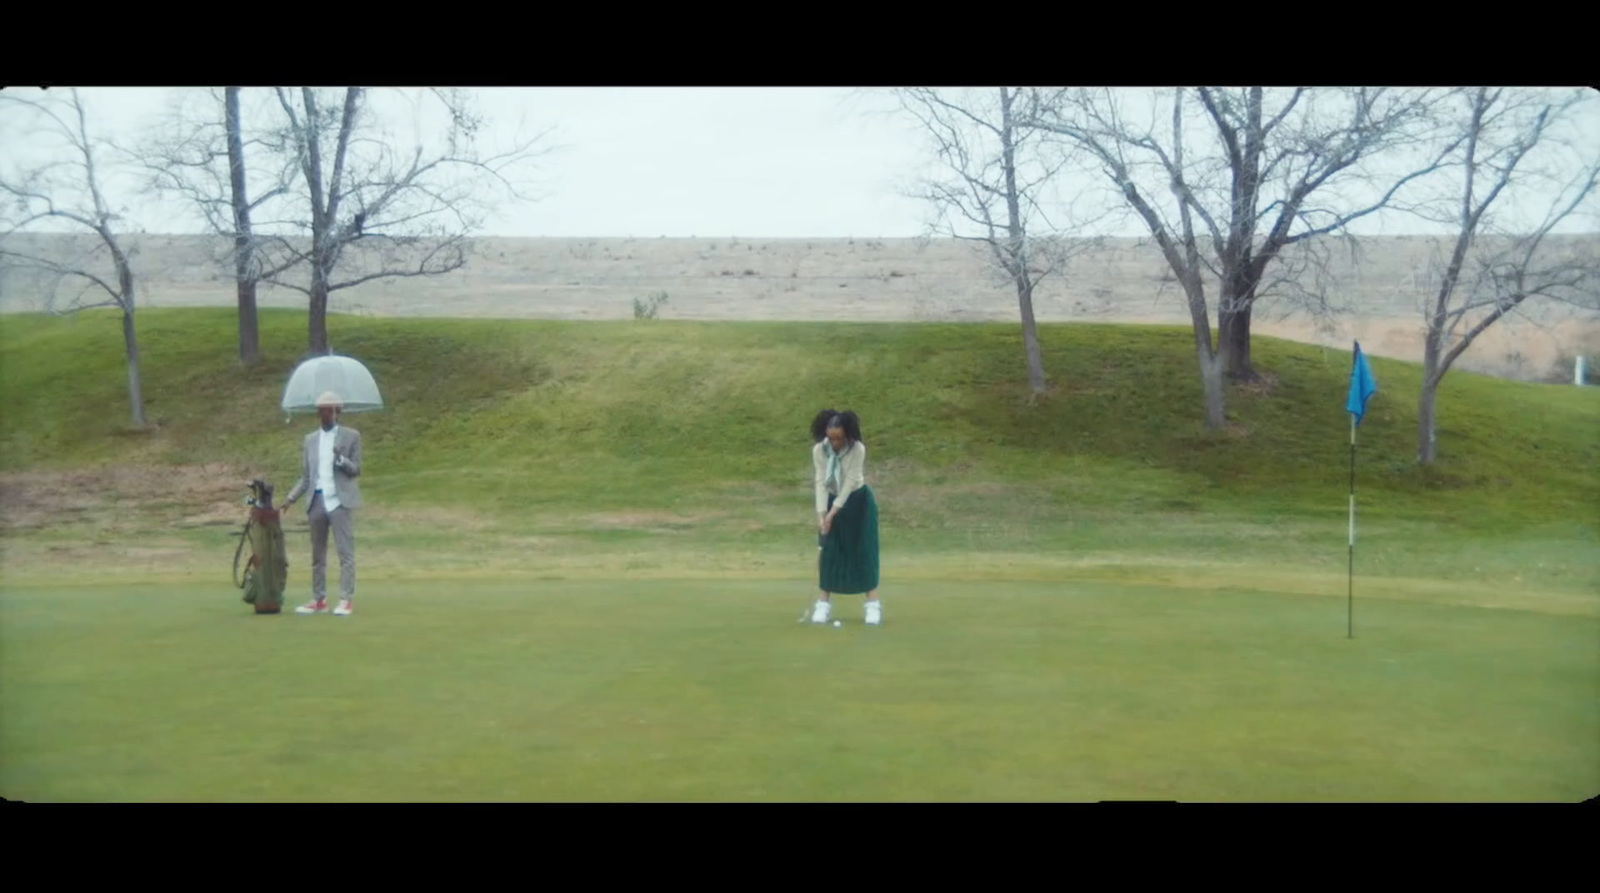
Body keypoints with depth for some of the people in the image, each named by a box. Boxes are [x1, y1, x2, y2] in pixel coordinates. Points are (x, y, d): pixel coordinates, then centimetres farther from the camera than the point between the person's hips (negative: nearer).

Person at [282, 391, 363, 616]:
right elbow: (306, 476, 16)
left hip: (340, 501, -5)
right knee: (317, 555, 8)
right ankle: (318, 599, 14)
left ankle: (347, 600, -6)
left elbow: (356, 470, 0)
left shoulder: (351, 436, 3)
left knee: (345, 552, -7)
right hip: (317, 502, 5)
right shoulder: (310, 439, 15)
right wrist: (291, 498, 4)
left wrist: (341, 459, -18)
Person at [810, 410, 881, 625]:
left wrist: (833, 512, -26)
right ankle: (824, 602, 7)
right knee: (829, 551, 0)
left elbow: (850, 482, -24)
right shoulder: (819, 450, -15)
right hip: (832, 500, 3)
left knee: (864, 550, -5)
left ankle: (873, 603, -2)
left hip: (858, 501, -3)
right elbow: (821, 481, -15)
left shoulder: (858, 449, -24)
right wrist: (821, 513, -23)